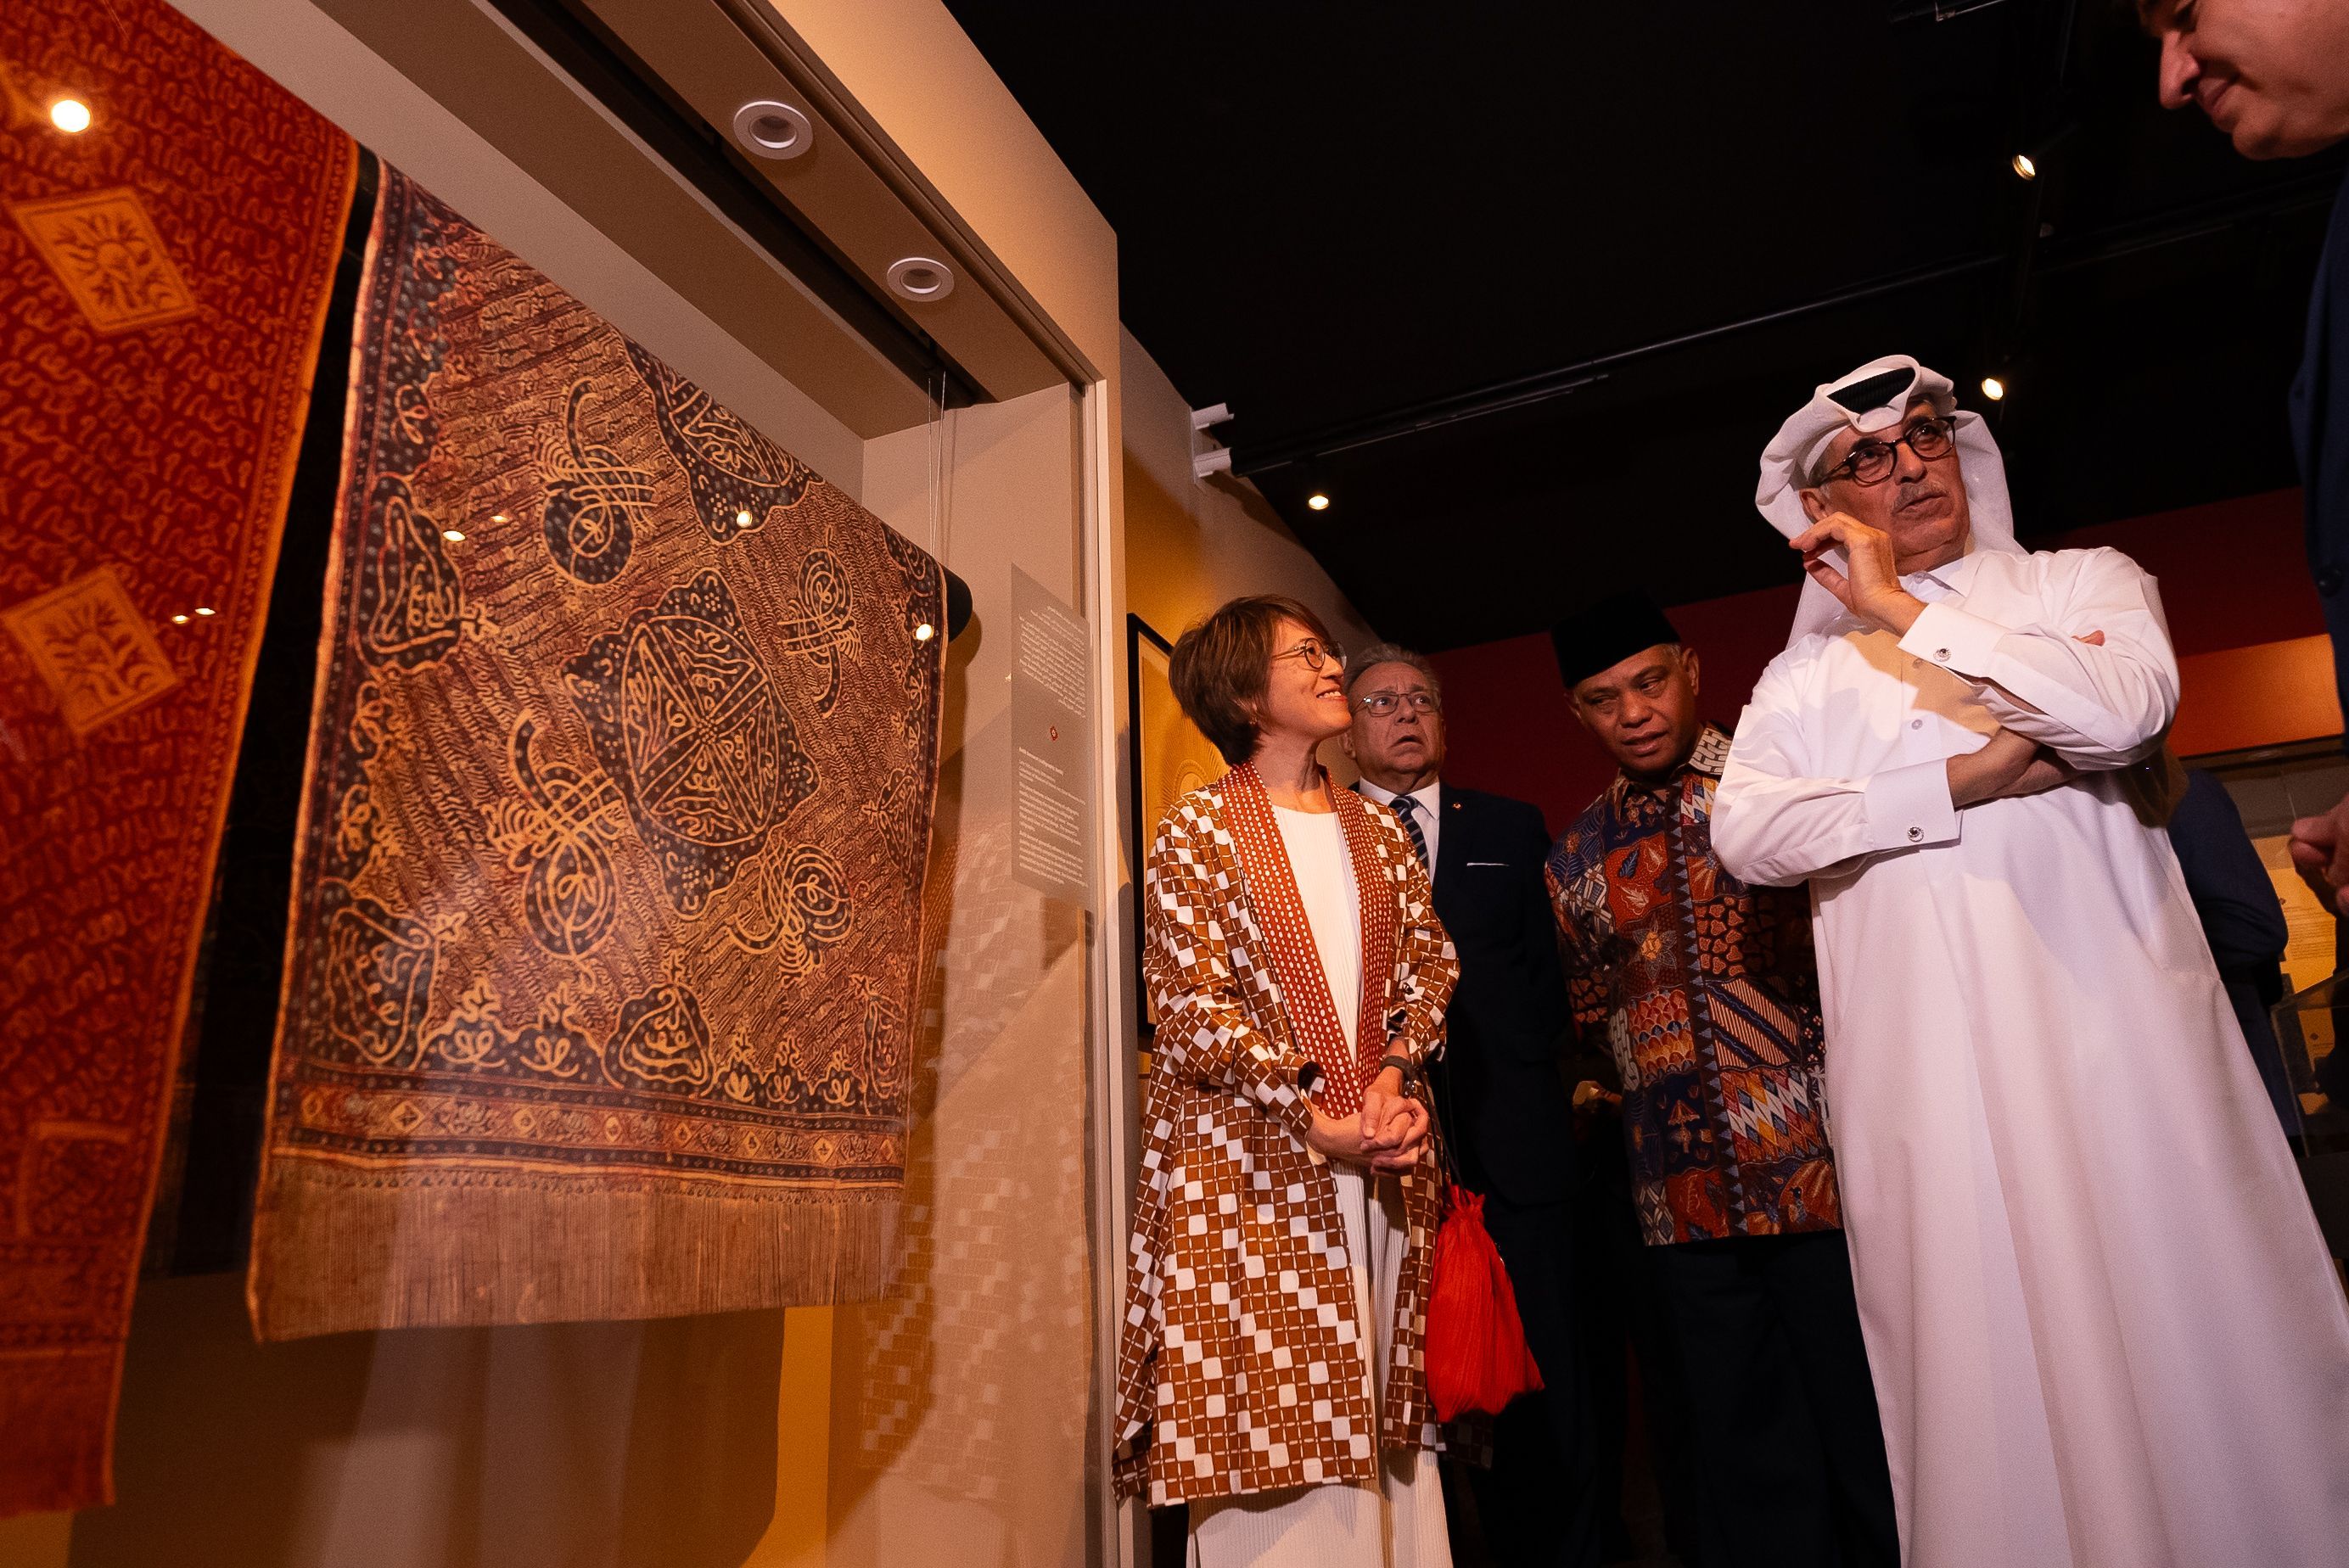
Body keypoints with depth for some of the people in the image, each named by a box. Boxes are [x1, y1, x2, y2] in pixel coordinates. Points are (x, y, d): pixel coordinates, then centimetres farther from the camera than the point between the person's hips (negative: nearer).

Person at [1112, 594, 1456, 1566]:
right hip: (1252, 1157, -5)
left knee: (1378, 1402, 10)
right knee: (1269, 1403, -1)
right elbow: (1191, 1006, -10)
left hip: (1384, 1157, 5)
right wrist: (1315, 1122, -17)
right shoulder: (1199, 829, -2)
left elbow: (1429, 962, 9)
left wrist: (1394, 1077, -9)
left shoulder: (1376, 830, 15)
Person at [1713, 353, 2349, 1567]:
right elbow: (1743, 832, -5)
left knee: (2178, 1334, 3)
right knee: (1994, 1366, 3)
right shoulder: (1806, 678, 12)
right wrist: (1962, 783, -11)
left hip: (2114, 1029, 0)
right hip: (1928, 1072, 1)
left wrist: (1901, 610, -5)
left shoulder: (2085, 584, 12)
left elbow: (2124, 709, -10)